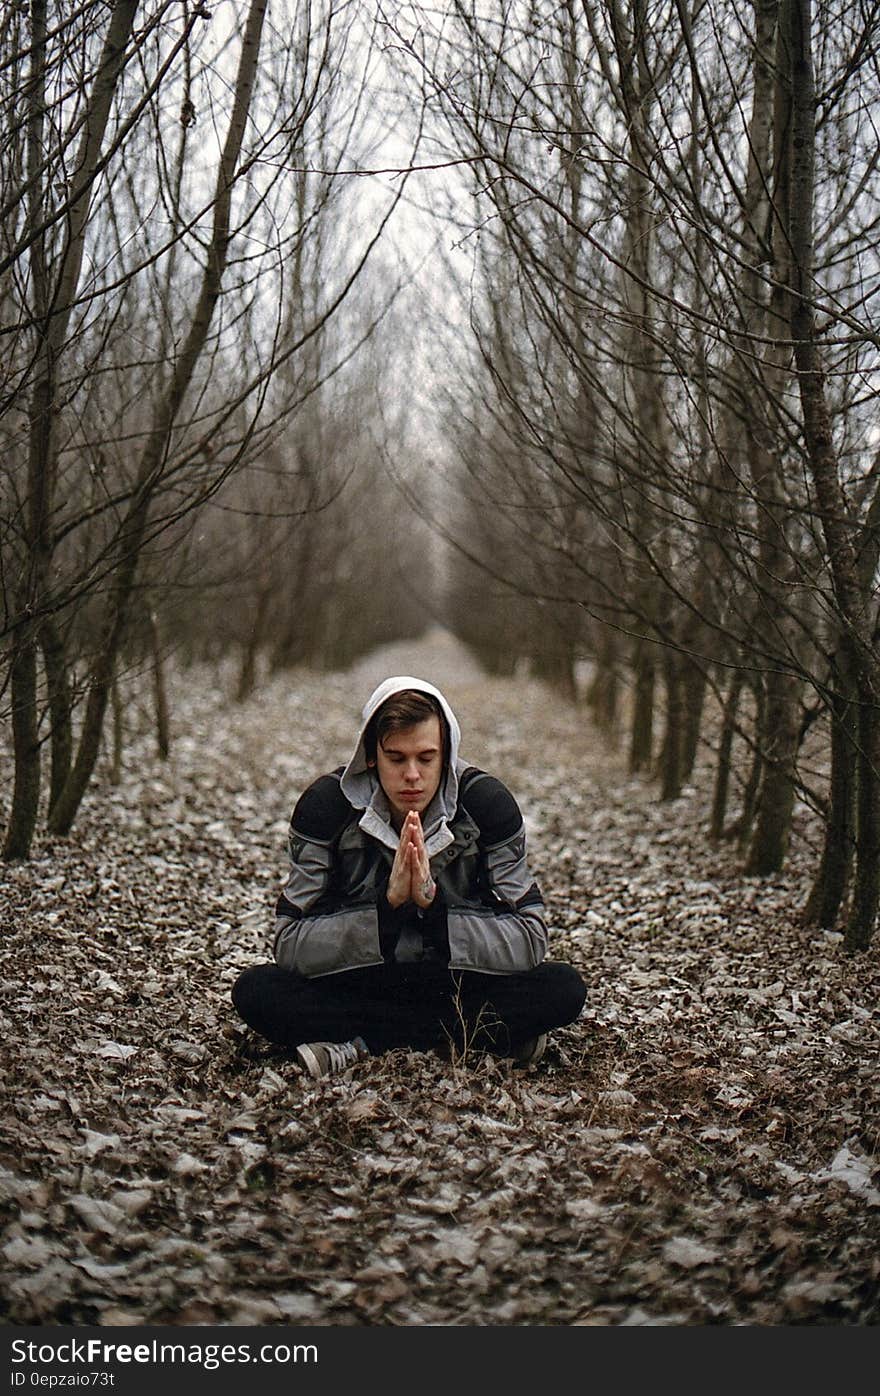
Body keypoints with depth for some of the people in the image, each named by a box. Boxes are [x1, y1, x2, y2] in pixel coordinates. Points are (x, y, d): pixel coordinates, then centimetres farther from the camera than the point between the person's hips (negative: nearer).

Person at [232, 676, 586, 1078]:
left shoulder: (486, 802, -13)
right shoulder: (327, 804, -13)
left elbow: (530, 942, -16)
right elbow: (289, 945, -17)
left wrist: (434, 901, -30)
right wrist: (388, 902, -30)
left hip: (459, 985, 0)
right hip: (359, 987, 0)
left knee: (564, 988, -26)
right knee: (256, 990, -27)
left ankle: (363, 1043, -20)